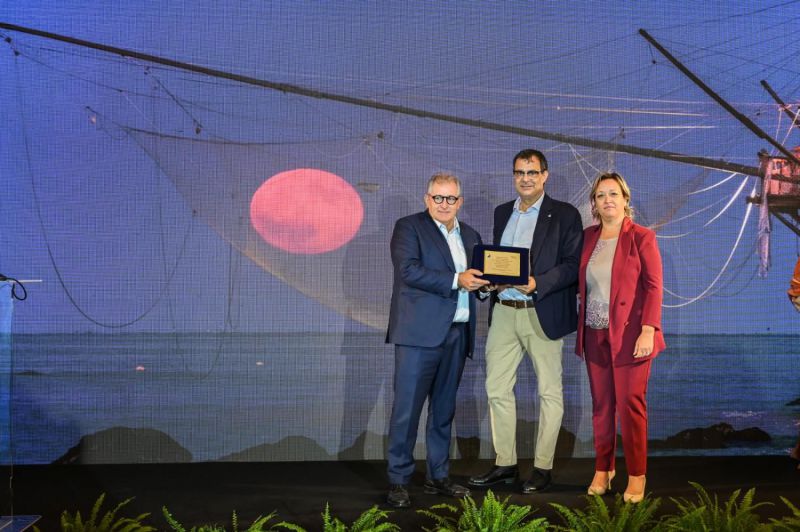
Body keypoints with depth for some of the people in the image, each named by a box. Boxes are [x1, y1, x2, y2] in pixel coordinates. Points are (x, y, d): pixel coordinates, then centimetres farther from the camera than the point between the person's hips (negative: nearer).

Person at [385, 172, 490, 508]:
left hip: (457, 334, 6)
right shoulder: (408, 227, -1)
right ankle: (398, 482, 5)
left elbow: (476, 278, 24)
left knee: (444, 409, 13)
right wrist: (455, 280, -18)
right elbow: (409, 270, -15)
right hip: (420, 332, -6)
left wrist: (484, 281, 0)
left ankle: (438, 477, 23)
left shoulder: (470, 235, 19)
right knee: (407, 409, -4)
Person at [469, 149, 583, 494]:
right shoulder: (502, 213, 15)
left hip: (543, 314, -5)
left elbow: (573, 265, -9)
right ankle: (505, 464, 17)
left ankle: (542, 467, 13)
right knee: (497, 388, 6)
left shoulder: (565, 215, -2)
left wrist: (537, 283, -21)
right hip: (503, 313, 5)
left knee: (549, 391, 4)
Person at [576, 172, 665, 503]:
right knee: (601, 405, 9)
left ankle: (636, 476, 11)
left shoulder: (641, 237, -4)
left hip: (629, 334, -4)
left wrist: (648, 330, -16)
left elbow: (654, 287, -8)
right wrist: (580, 330, 2)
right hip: (595, 335, 4)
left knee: (630, 404, -1)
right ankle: (603, 469, 21)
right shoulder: (587, 237, 9)